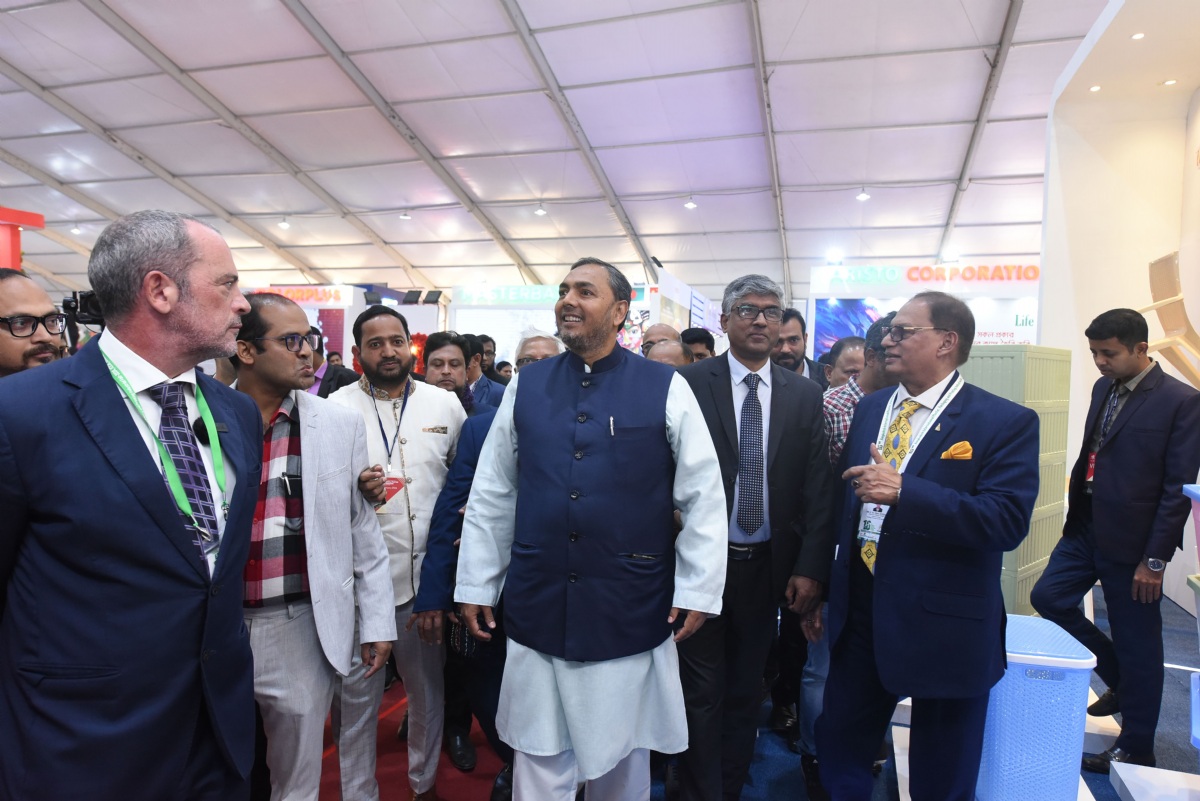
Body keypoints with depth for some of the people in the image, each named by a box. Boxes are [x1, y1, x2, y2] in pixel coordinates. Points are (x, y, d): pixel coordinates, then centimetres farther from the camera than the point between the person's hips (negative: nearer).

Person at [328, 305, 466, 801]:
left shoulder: (445, 404, 4)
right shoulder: (335, 408, -1)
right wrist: (351, 489, -20)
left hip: (427, 573, 2)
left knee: (428, 690, 18)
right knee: (356, 699, 9)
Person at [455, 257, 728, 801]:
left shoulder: (665, 388, -5)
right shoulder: (525, 386, 2)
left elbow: (703, 497, -3)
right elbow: (490, 495, 4)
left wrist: (697, 591, -4)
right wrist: (476, 585, 5)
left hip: (631, 613, -1)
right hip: (536, 609, 2)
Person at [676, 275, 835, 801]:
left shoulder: (805, 396, 3)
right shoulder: (689, 384, -6)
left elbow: (818, 488, 0)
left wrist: (811, 568, -5)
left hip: (768, 566, 3)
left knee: (745, 690, 18)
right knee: (703, 692, 8)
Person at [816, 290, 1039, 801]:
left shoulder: (1006, 423, -11)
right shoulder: (870, 409, 6)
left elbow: (1007, 522, -21)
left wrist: (903, 491, -30)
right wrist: (821, 589, 13)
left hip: (944, 626, -4)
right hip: (859, 615, 5)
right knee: (838, 752, 18)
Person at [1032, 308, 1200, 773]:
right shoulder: (1103, 388, 7)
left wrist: (1155, 559, -14)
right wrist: (1074, 517, 12)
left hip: (1131, 542, -7)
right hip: (1085, 528, 7)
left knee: (1136, 644, 7)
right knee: (1047, 597, 5)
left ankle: (1136, 748, 26)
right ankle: (1120, 681, 27)